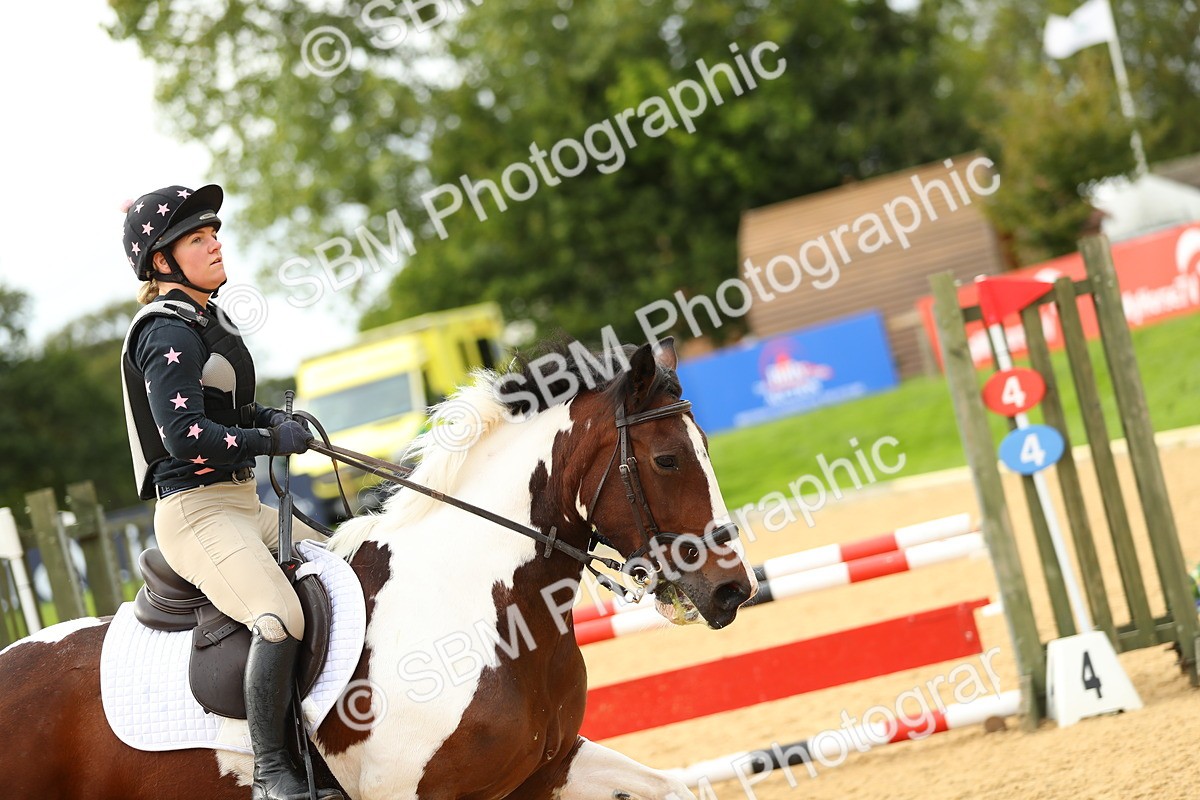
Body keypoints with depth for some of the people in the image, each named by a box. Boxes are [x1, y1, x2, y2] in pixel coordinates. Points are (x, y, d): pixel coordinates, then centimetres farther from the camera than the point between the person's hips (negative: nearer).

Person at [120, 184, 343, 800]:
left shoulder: (210, 322, 16)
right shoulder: (168, 332, -13)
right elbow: (186, 436, -24)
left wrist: (274, 420, 8)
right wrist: (270, 440, -12)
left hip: (243, 505, 11)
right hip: (195, 511, -11)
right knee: (280, 618, -30)